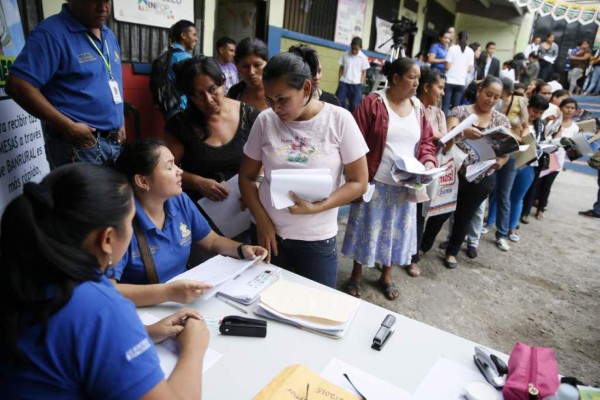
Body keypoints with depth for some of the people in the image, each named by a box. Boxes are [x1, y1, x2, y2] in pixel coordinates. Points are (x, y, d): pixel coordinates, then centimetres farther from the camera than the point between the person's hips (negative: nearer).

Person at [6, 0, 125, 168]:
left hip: (114, 142, 7)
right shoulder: (51, 33, -11)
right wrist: (69, 127, -22)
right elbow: (18, 86, -18)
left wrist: (120, 122, 12)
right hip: (79, 144, -7)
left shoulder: (109, 36, 13)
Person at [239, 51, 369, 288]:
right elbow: (246, 177, 4)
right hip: (267, 232, 2)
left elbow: (358, 182, -6)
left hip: (317, 239, -1)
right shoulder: (265, 120, -3)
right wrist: (262, 221, -9)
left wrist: (316, 207, -20)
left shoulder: (339, 120, -9)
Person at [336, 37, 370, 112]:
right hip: (344, 82, 1)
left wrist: (361, 84, -5)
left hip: (356, 84, -1)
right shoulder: (345, 54, 0)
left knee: (354, 104, 4)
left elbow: (364, 72, 2)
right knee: (339, 101, 3)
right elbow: (341, 68, 8)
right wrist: (340, 80, 3)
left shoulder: (363, 57, -4)